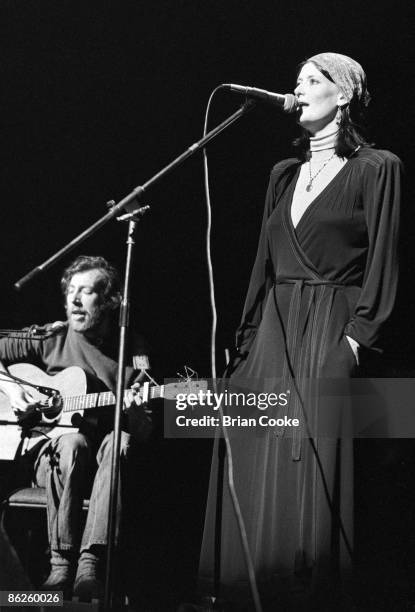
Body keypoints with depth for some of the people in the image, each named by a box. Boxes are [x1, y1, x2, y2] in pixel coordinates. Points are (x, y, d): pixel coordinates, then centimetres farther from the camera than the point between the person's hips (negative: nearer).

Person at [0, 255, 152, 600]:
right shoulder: (52, 340, 4)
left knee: (118, 442, -35)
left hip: (101, 462, 1)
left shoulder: (132, 350, 5)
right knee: (72, 442, -36)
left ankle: (90, 562, -43)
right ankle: (61, 563, -33)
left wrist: (136, 414, -18)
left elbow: (144, 431, 5)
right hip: (49, 453, 0)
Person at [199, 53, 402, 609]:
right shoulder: (285, 172, 18)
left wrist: (357, 336, -14)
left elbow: (382, 263, -6)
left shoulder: (376, 168, -1)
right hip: (273, 332, 6)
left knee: (313, 475, -8)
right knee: (258, 475, 4)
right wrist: (248, 336, 12)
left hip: (330, 335, -6)